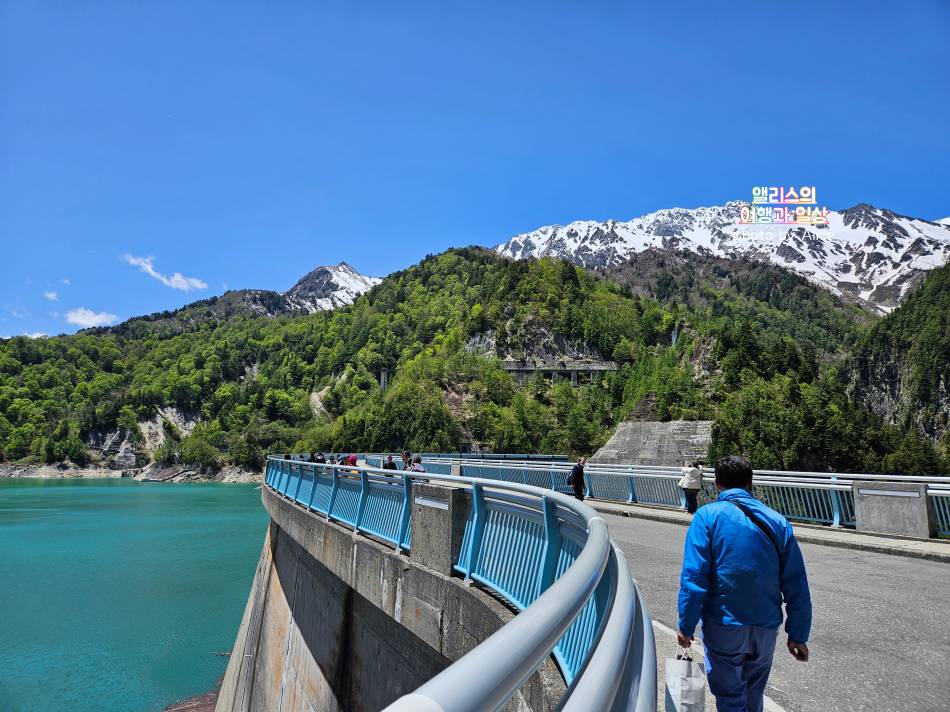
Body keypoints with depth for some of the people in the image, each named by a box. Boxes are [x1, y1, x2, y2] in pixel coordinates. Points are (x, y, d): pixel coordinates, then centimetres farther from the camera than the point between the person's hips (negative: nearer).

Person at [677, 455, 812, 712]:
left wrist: (686, 626, -8)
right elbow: (797, 587, 2)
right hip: (766, 627, 4)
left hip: (724, 626, -4)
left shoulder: (707, 516, -11)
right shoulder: (778, 522, 1)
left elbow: (693, 577, -15)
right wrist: (798, 635, 8)